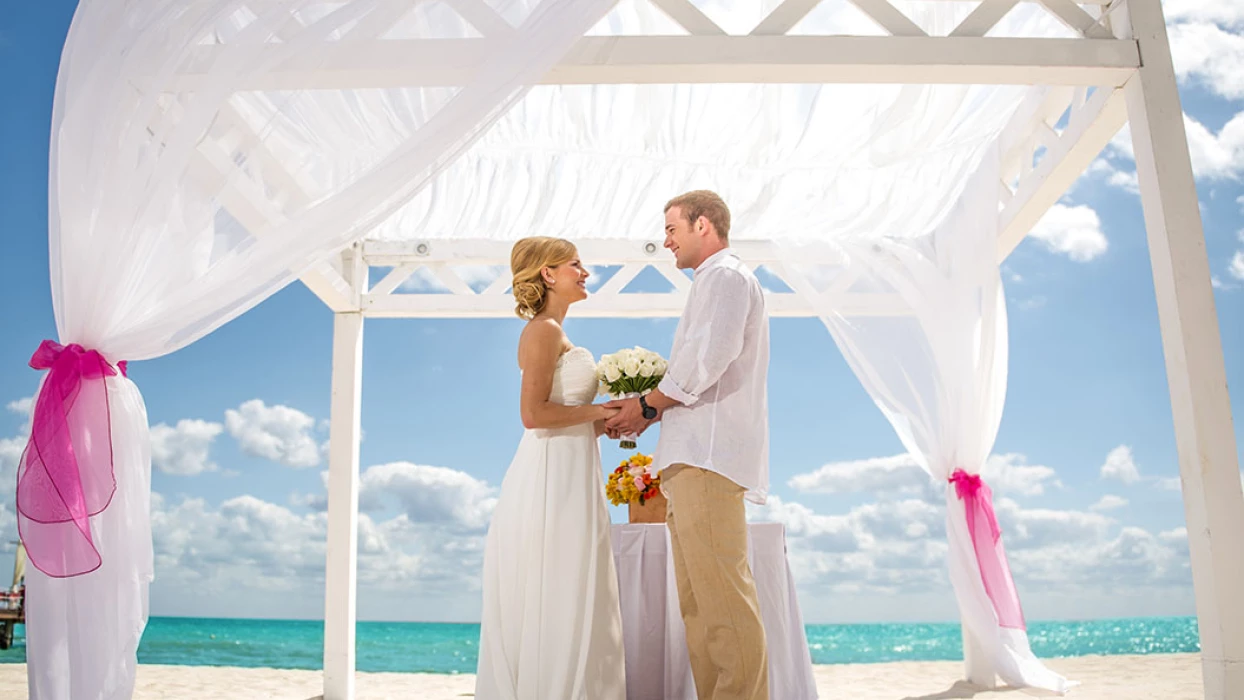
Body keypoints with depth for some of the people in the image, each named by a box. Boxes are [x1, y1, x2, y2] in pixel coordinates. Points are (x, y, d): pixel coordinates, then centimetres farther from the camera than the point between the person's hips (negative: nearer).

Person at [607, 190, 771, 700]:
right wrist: (651, 408, 14)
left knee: (721, 592, -12)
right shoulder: (716, 281, 30)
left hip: (709, 454, -10)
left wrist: (648, 406, -8)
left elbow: (711, 356, -17)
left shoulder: (725, 276, -1)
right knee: (697, 599, 9)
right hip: (697, 456, 10)